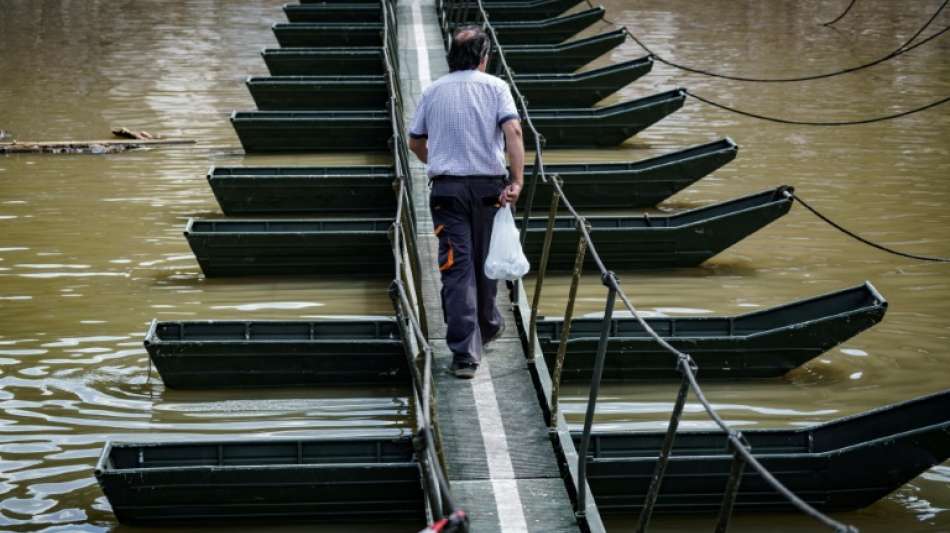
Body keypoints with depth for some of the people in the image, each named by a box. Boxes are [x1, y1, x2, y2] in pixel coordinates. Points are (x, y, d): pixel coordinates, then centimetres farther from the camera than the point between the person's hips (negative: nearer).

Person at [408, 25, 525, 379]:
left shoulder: (433, 91, 8)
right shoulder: (495, 87, 1)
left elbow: (415, 143, 15)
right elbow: (513, 131, -14)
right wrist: (517, 180, -16)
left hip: (446, 188, 0)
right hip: (488, 186, 0)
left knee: (457, 268, -3)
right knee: (485, 261, 17)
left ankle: (464, 354, -10)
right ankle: (487, 327, 37)